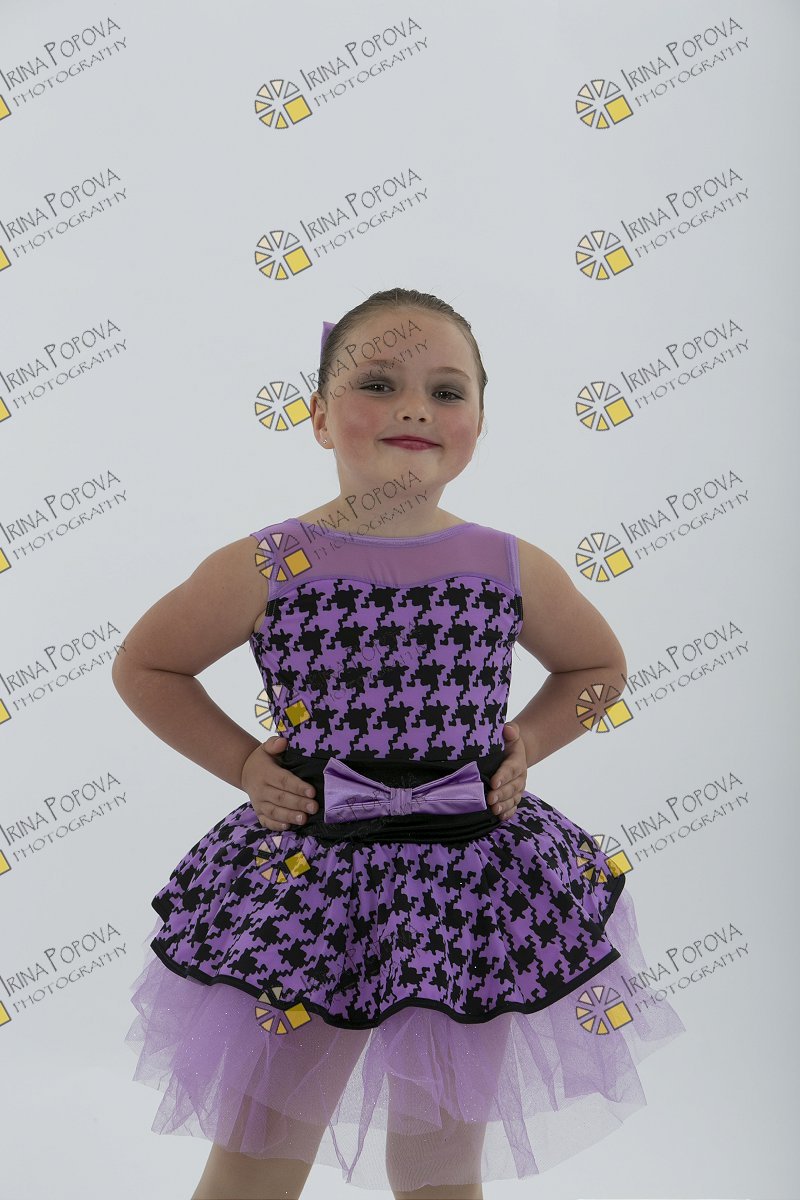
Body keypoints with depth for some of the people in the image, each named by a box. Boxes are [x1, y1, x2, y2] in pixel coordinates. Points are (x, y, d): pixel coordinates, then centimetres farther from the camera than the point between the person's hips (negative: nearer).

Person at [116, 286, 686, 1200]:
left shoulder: (515, 569, -4)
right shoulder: (266, 568, -9)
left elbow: (598, 664, 15)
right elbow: (144, 665, 5)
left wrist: (522, 744, 1)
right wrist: (243, 764, -4)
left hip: (474, 887, 2)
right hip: (309, 882, -1)